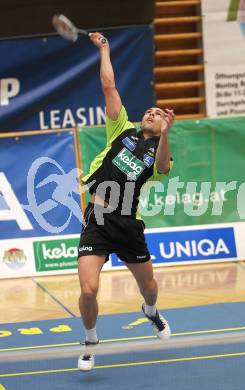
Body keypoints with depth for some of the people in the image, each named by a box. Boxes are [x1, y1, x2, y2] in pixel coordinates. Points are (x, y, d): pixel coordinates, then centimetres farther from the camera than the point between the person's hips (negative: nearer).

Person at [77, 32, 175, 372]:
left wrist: (165, 134, -32)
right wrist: (104, 50, 8)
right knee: (89, 289, -15)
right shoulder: (123, 130, 11)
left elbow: (162, 169, -19)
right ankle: (91, 340, 11)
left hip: (127, 224, 1)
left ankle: (151, 312, 54)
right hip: (97, 221, -1)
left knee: (148, 286, 17)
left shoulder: (158, 152, 8)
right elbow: (109, 86, 6)